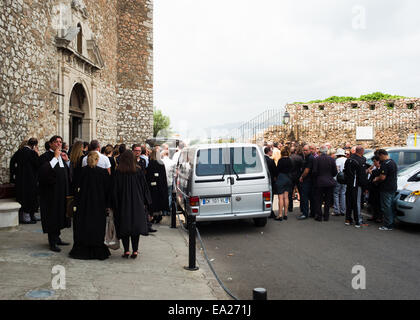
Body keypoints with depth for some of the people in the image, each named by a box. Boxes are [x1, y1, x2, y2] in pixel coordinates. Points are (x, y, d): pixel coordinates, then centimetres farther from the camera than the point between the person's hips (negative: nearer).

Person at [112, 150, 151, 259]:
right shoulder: (138, 171, -5)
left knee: (124, 227, 9)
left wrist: (114, 206, 4)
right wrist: (146, 202, 8)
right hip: (137, 204, 1)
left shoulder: (118, 172, -7)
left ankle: (126, 250, 7)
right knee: (136, 225, 8)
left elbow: (114, 190, -3)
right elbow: (145, 187, 0)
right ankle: (135, 251, 6)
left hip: (123, 204, -1)